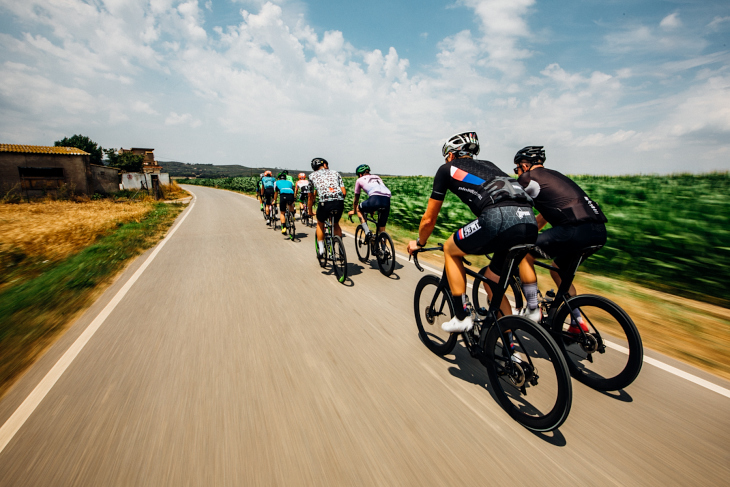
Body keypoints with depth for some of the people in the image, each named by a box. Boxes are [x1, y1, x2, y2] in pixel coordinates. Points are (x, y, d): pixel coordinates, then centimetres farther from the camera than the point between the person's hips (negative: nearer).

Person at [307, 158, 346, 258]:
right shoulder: (335, 173, 25)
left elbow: (311, 196, 22)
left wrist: (310, 211, 34)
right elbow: (343, 192, 14)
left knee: (320, 223, 27)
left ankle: (321, 249, 23)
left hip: (325, 202, -1)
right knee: (336, 224, 28)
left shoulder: (312, 175, 23)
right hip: (339, 202, 2)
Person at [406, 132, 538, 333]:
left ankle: (462, 317, 17)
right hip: (530, 222, 7)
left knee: (450, 249, 19)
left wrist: (419, 243, 39)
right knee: (493, 285, 24)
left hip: (499, 219, -7)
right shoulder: (488, 165, 35)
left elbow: (429, 219, 20)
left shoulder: (447, 169, 19)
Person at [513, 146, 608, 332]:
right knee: (558, 270, 26)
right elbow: (543, 216, 35)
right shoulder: (553, 176, 29)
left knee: (525, 255, 4)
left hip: (576, 229, -9)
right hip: (599, 231, 9)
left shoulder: (528, 177, 4)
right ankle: (578, 323, 29)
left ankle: (533, 312, 9)